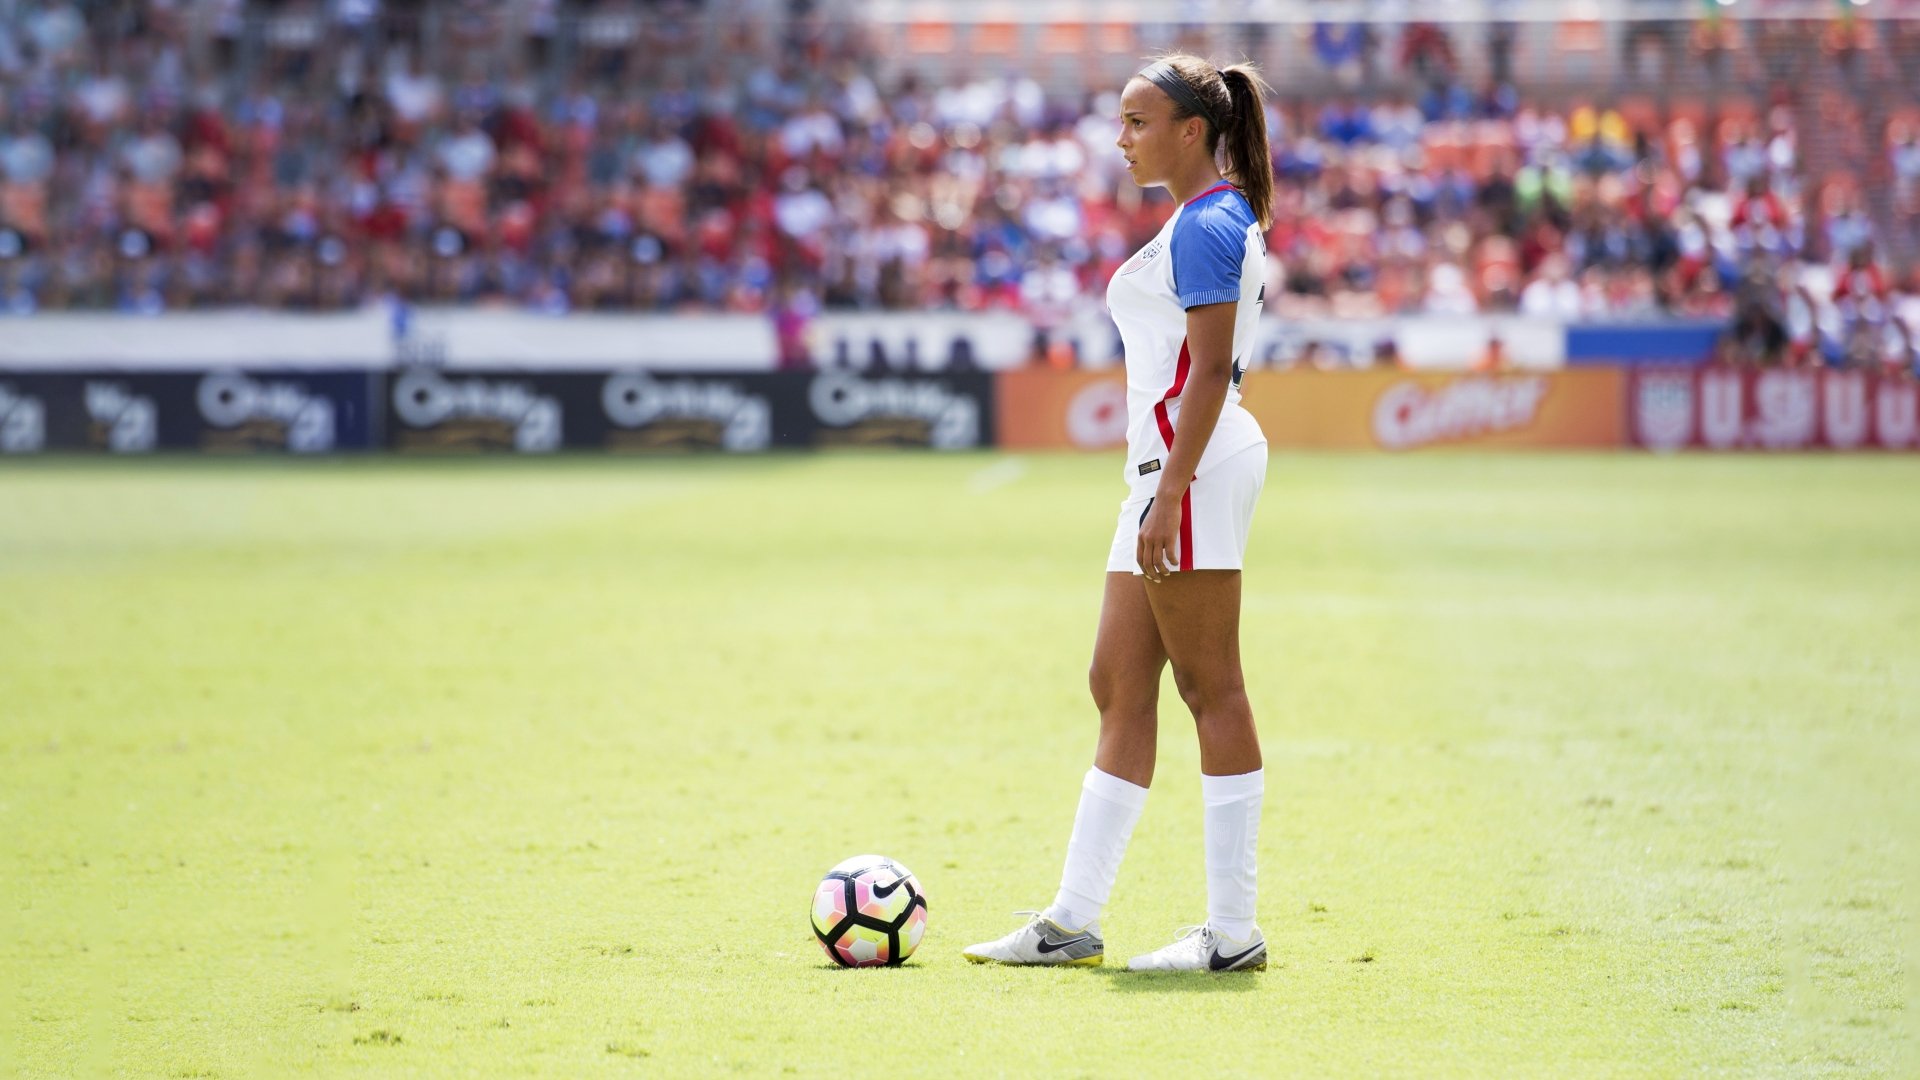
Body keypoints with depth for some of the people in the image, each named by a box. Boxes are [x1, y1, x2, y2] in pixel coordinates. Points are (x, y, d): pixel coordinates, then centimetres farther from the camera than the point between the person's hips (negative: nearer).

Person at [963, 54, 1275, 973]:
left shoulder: (1208, 226, -12)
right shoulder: (1196, 222, 19)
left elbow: (1210, 372, -19)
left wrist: (1168, 497, -23)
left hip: (1194, 466, -11)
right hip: (1166, 466, 11)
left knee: (1210, 688, -6)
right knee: (1119, 684, 9)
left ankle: (1233, 931, -2)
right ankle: (1073, 921, 12)